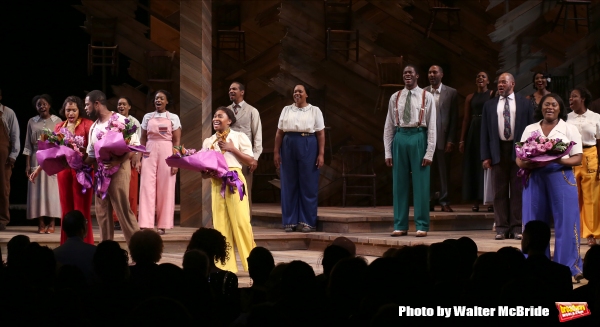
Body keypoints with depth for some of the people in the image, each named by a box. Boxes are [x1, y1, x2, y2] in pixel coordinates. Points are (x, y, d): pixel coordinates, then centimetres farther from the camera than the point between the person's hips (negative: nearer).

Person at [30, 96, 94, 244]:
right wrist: (38, 168, 13)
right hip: (63, 169, 5)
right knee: (66, 208, 6)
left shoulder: (87, 124, -1)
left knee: (81, 208, -3)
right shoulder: (59, 127, 14)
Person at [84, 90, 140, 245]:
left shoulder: (120, 120, -11)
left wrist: (119, 161, -26)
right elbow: (91, 155, 17)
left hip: (118, 169, -8)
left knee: (123, 209, -8)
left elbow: (135, 145, -15)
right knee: (102, 211, 9)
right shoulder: (94, 128, 14)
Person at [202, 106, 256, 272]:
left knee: (241, 221, -8)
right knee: (220, 224, 1)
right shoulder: (208, 142, 14)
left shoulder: (239, 137, 3)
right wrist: (206, 173, -9)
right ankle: (226, 265, 2)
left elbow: (251, 161, -2)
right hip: (216, 184, 4)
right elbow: (203, 167, 14)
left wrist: (232, 149, -8)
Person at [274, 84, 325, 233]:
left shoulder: (315, 110, 5)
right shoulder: (286, 110, 12)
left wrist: (321, 154, -7)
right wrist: (276, 152, 2)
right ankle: (290, 221, 8)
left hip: (308, 148, -2)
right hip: (288, 147, 2)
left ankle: (307, 222, 3)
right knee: (289, 185, 3)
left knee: (308, 185, -1)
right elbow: (279, 133, 10)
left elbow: (321, 134, 1)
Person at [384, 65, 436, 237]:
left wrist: (429, 152, -8)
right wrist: (388, 152, 5)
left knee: (420, 184, 1)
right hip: (400, 138, 3)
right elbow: (389, 126, 10)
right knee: (399, 184, 6)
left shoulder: (426, 97, 1)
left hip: (418, 137, -3)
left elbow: (432, 126, -2)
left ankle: (422, 226, 7)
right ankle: (400, 225, 13)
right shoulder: (395, 98, 9)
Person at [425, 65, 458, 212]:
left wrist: (451, 140, -5)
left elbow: (454, 118, 2)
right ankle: (428, 202, 6)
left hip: (443, 138, -1)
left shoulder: (451, 93, 4)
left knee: (443, 171, 3)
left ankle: (444, 202, 8)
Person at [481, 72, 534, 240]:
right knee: (499, 191, 2)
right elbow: (485, 132, 7)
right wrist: (485, 156, 0)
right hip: (498, 151, 1)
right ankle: (501, 228, 6)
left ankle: (517, 228, 6)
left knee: (518, 190, 2)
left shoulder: (524, 103, 5)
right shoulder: (489, 105, 9)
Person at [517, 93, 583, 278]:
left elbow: (577, 158, -1)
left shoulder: (570, 129, 5)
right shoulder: (530, 129, 13)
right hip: (535, 179, 3)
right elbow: (519, 158, 11)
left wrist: (559, 160, -20)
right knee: (535, 222, 3)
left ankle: (566, 267, 1)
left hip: (561, 179, -3)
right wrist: (527, 164, -13)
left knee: (564, 222, -5)